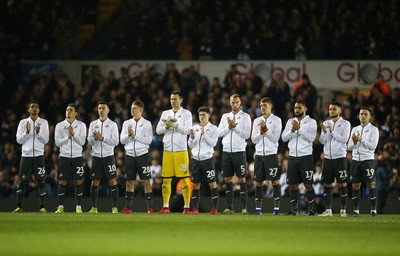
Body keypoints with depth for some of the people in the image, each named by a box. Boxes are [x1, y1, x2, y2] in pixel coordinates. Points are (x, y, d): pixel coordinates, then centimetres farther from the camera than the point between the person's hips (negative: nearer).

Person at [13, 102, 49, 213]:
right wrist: (27, 132, -13)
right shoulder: (23, 122, 7)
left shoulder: (44, 122, 5)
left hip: (39, 155, -1)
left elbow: (46, 140, 0)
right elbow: (19, 140, 2)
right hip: (26, 155, 1)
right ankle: (19, 206, 6)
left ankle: (42, 206, -1)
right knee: (22, 181, 0)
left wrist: (38, 133, -16)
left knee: (41, 181, -4)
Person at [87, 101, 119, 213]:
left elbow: (115, 141, -7)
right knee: (94, 182, 3)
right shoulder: (93, 124, 10)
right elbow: (90, 141, 5)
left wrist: (102, 138, -15)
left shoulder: (112, 124, 1)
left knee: (112, 181, -5)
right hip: (96, 156, 3)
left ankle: (115, 207, -3)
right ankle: (94, 207, 9)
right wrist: (94, 138, -16)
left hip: (108, 156, -3)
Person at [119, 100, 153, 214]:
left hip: (142, 154, -4)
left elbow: (148, 140, -7)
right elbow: (122, 140, 7)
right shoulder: (126, 123, 12)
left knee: (146, 181, -5)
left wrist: (135, 136, -11)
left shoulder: (146, 123, 2)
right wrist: (128, 135, -11)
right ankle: (128, 207, 10)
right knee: (129, 182, 5)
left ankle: (150, 207, -3)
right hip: (130, 155, 4)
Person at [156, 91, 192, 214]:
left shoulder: (186, 114, 3)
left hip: (181, 151, -4)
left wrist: (175, 124, -17)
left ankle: (187, 207, -2)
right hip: (167, 150, 4)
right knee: (166, 180, 2)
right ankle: (165, 207, 7)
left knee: (184, 179, -5)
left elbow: (187, 130, -8)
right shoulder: (165, 113, 14)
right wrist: (167, 126, -11)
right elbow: (158, 130, 7)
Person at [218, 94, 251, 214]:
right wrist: (229, 127, -8)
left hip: (239, 151, -4)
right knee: (227, 179, 4)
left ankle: (244, 207, -4)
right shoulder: (225, 116, 14)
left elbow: (247, 134, -7)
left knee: (242, 179, -5)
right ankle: (229, 207, 8)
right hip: (226, 151, 4)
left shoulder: (245, 116, 1)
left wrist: (235, 126, -13)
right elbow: (219, 133, 7)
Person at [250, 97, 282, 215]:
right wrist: (261, 131, -8)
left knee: (275, 181, -5)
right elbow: (254, 139, 7)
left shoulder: (276, 120, 1)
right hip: (259, 154, 4)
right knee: (258, 182, 3)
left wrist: (265, 128, -12)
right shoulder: (257, 121, 13)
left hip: (271, 154, -4)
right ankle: (258, 208, 8)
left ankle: (276, 208, -3)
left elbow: (275, 138, -6)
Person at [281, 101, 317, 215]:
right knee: (293, 184, 5)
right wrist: (292, 130, -10)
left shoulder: (311, 122, 0)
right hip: (292, 156, 4)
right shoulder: (290, 121, 14)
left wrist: (299, 128, -17)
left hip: (305, 156, -4)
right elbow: (284, 138, 7)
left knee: (308, 184, -7)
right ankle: (294, 209, 12)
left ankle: (311, 209, -3)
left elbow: (311, 138, -12)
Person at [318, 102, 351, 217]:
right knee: (327, 184, 3)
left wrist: (332, 131, -15)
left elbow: (344, 139, -12)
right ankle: (328, 210, 7)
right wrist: (324, 131, -12)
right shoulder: (326, 123, 12)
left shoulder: (345, 124, 0)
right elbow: (322, 141, 7)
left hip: (340, 157, -4)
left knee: (342, 184, -3)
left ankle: (343, 210, 1)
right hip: (327, 157, 4)